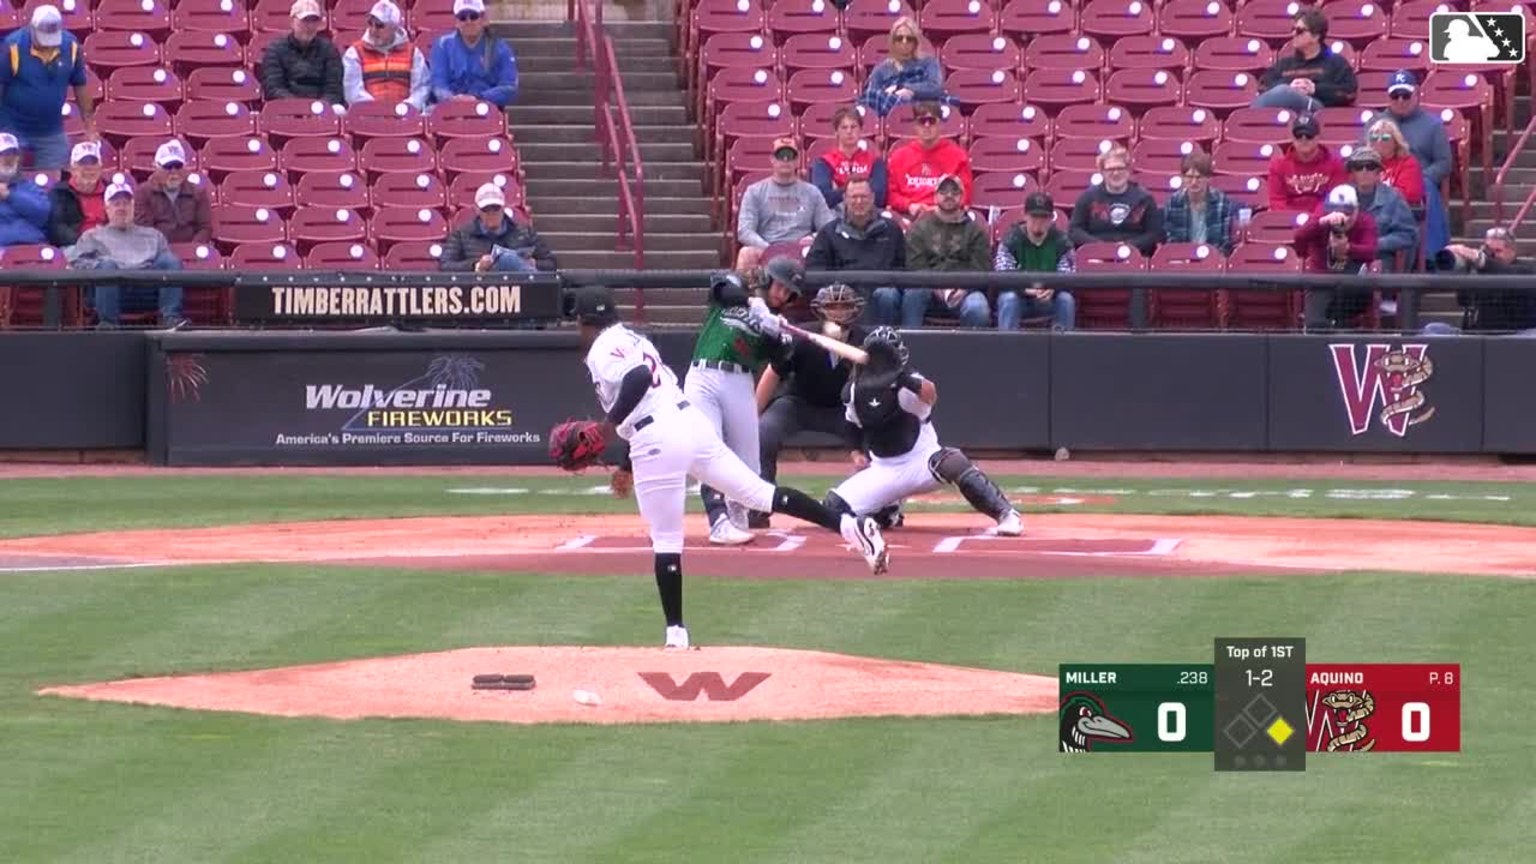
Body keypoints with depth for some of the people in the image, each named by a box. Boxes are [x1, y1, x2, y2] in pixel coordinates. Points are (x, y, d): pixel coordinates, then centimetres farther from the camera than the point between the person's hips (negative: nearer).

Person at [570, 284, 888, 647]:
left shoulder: (603, 351, -2)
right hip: (692, 422, 8)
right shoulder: (635, 341, 25)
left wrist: (611, 421, -17)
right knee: (759, 492, 5)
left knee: (665, 541, -2)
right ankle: (848, 525, -6)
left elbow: (638, 377, -24)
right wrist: (629, 463, 34)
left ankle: (675, 632, 0)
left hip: (657, 442, -8)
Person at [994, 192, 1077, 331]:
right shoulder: (1010, 240, -8)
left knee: (1066, 299, -29)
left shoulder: (1062, 241, -5)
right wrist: (1025, 289, -39)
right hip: (1020, 297, -1)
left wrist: (1053, 289, -38)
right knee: (1008, 298, -33)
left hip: (1050, 300, 1)